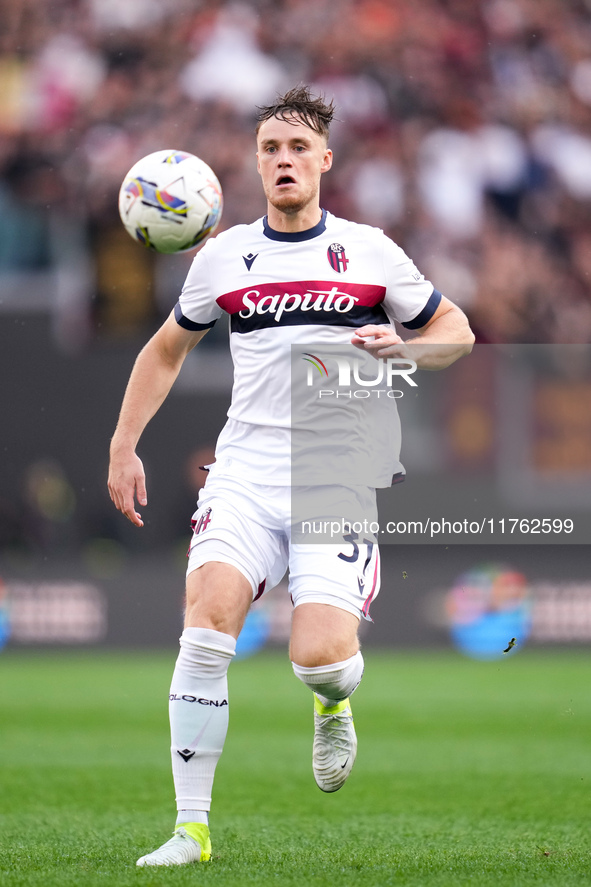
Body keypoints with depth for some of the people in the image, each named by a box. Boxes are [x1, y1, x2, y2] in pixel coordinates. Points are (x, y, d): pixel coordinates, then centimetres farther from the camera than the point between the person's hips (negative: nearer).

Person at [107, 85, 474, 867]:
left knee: (321, 657, -19)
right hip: (245, 474, 2)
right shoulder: (222, 257, 10)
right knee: (207, 621, -21)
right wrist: (124, 448, 15)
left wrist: (402, 348, -10)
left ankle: (332, 705, 23)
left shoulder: (369, 251, 5)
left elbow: (457, 333, 12)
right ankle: (191, 826, -13)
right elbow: (165, 350, 24)